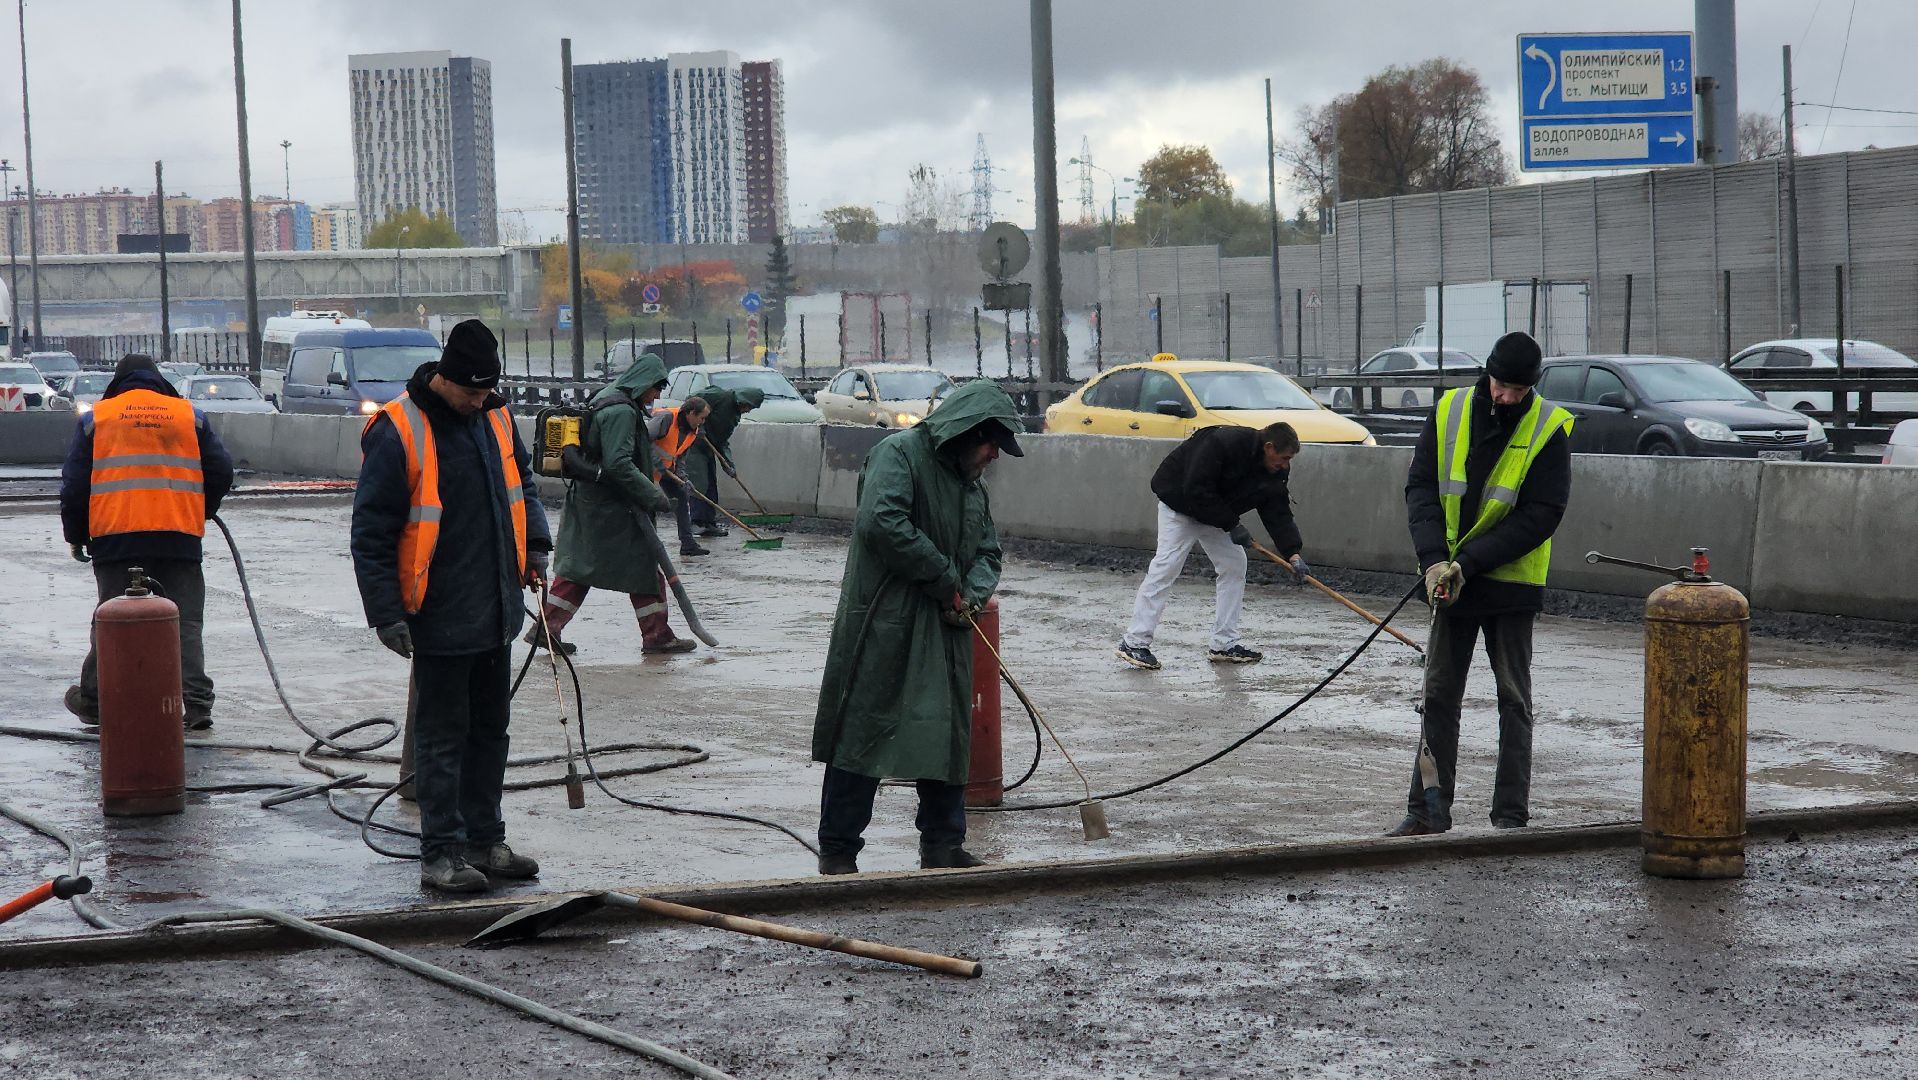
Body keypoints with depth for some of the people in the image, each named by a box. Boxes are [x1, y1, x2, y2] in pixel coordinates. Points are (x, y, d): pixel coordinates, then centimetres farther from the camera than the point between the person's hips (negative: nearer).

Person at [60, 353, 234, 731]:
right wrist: (199, 513, 25)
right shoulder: (189, 416, 11)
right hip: (179, 539, 0)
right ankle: (196, 705, -5)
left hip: (115, 538, 0)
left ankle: (93, 701, 18)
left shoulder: (94, 419, 10)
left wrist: (75, 536, 19)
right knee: (186, 622, 3)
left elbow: (74, 484, 8)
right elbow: (221, 473, 9)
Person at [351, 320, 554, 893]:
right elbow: (371, 532, -14)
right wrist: (385, 611, -17)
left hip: (496, 611, 8)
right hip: (438, 619, -8)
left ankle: (485, 840, 25)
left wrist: (535, 542, 9)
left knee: (490, 727, 15)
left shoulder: (495, 417, 7)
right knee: (442, 735, -2)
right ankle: (441, 852, 5)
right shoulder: (397, 433, -15)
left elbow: (521, 479, 25)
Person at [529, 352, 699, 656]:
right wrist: (654, 496, -22)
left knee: (579, 564, 13)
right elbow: (618, 463, -25)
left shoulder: (606, 400, 15)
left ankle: (546, 629, 12)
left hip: (586, 498, 10)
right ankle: (657, 636, 7)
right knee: (644, 564, 0)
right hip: (612, 506, -10)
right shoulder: (621, 411, -18)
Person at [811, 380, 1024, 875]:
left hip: (946, 633, 8)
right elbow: (881, 523, -24)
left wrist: (974, 594, -2)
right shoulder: (900, 453, -9)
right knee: (864, 733, -4)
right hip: (884, 629, -8)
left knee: (948, 735, 11)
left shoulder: (971, 485, 19)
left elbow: (987, 552, 23)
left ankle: (944, 844, 22)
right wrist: (947, 579, -16)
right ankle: (838, 850, 2)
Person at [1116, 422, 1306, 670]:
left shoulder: (1274, 471, -9)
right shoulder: (1223, 443, -33)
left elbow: (1278, 513, -8)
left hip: (1217, 513, 8)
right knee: (1167, 565, -16)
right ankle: (1134, 643, -16)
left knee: (1234, 565, 3)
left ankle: (1224, 645, 9)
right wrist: (1231, 525, -27)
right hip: (1180, 504, -8)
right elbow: (1196, 492, -32)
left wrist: (1293, 554, -20)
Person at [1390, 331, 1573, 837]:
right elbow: (1421, 487, -2)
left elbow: (1540, 515, -14)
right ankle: (1428, 809, 16)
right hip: (1451, 580, 3)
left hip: (1512, 582, -3)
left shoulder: (1549, 429, -9)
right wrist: (1435, 560, -16)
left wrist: (1468, 562, -18)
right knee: (1439, 694, 8)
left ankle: (1511, 814, 10)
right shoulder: (1449, 412, -1)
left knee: (1514, 699, 3)